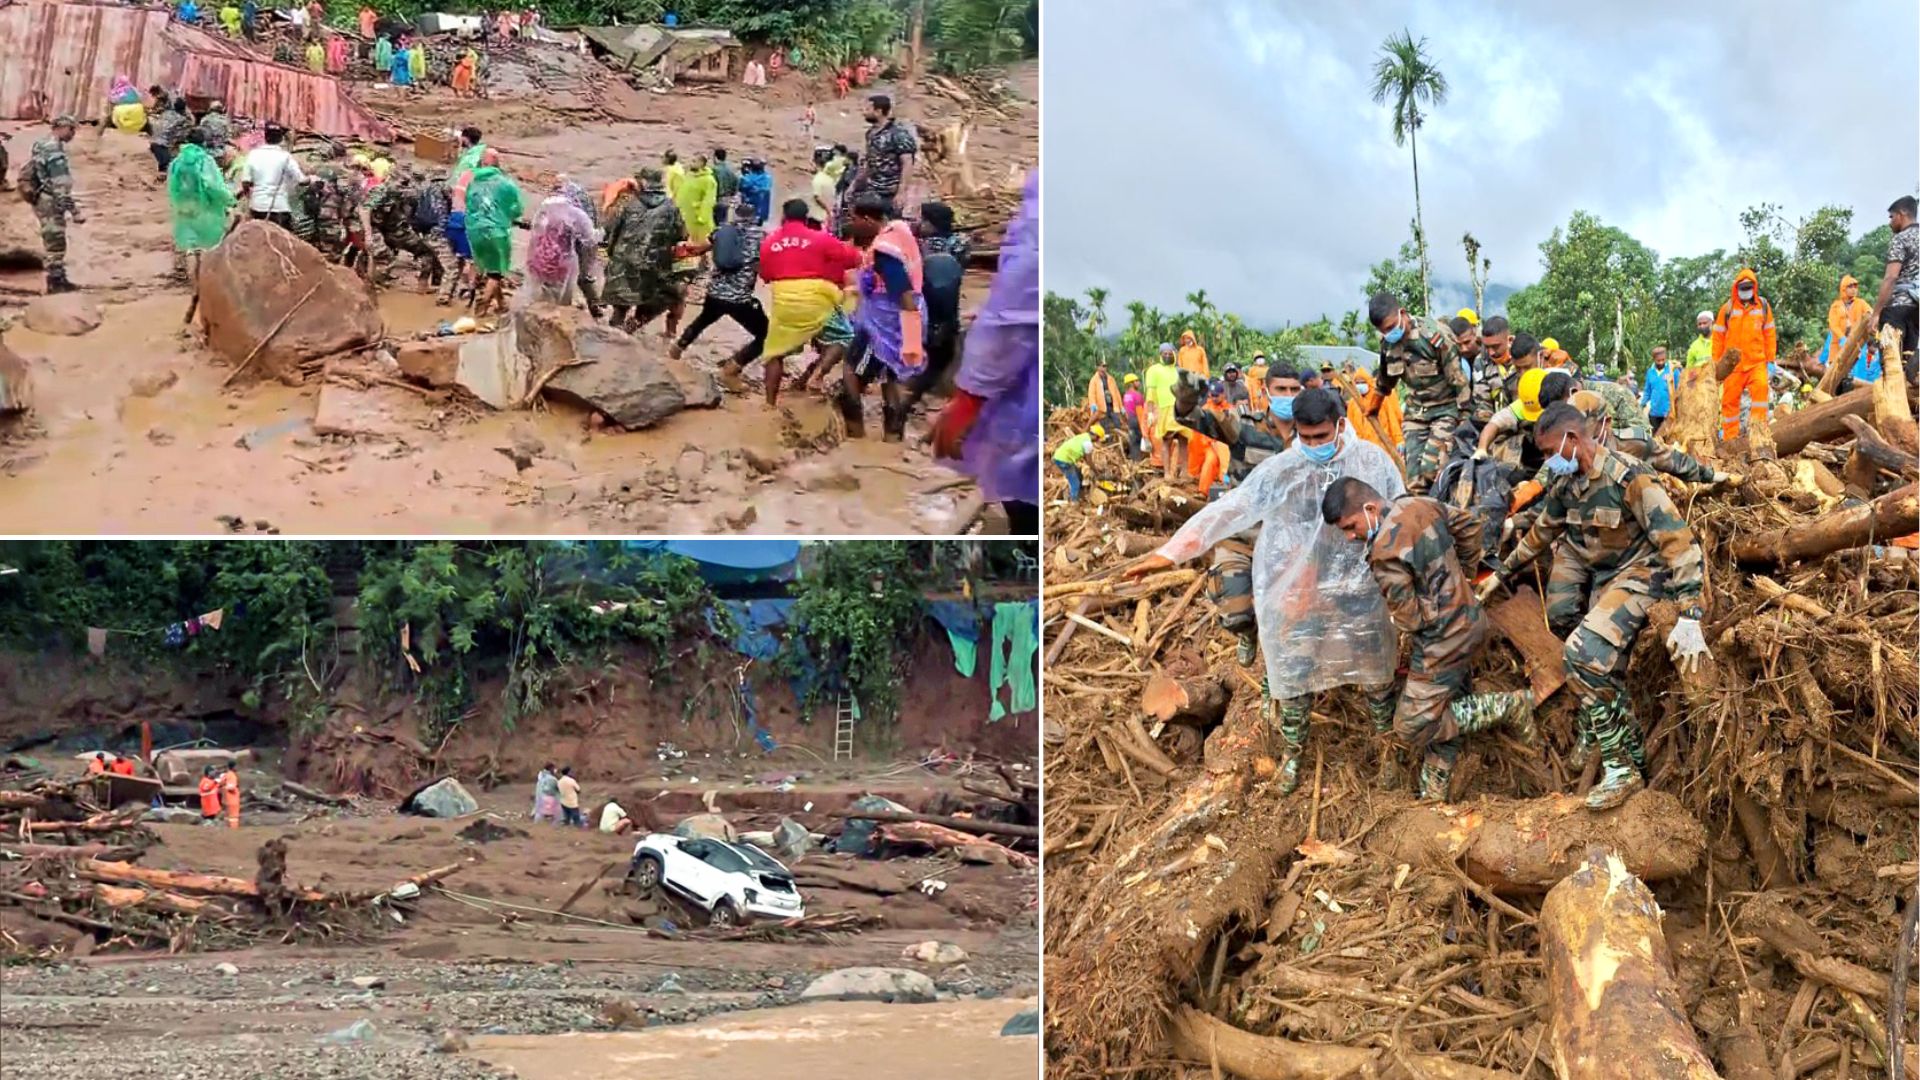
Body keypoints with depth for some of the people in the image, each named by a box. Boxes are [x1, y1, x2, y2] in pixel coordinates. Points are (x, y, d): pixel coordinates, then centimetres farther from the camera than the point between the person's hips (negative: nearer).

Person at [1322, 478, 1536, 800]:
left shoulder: (1385, 551, -25)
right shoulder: (1421, 504, 0)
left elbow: (1409, 617, -20)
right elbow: (1468, 525, 18)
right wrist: (1462, 577, 26)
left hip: (1443, 641, -10)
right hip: (1469, 621, 10)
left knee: (1412, 728, -3)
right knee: (1445, 711, 17)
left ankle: (1504, 708, 1)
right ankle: (1434, 794, 25)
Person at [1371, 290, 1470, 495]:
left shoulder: (1434, 335, -22)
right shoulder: (1387, 342, -2)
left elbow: (1459, 379, -16)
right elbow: (1386, 378, 18)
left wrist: (1466, 417, -14)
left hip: (1445, 409, -6)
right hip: (1416, 412, 6)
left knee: (1431, 469, -20)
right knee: (1414, 478, -2)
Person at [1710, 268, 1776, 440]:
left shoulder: (1763, 306, 6)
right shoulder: (1728, 308, 3)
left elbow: (1769, 334, 8)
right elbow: (1718, 336, 6)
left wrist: (1770, 360, 5)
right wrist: (1717, 363, 5)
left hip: (1757, 362, 0)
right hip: (1733, 364, 0)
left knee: (1760, 389, -21)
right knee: (1730, 399, 2)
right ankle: (1730, 437, 9)